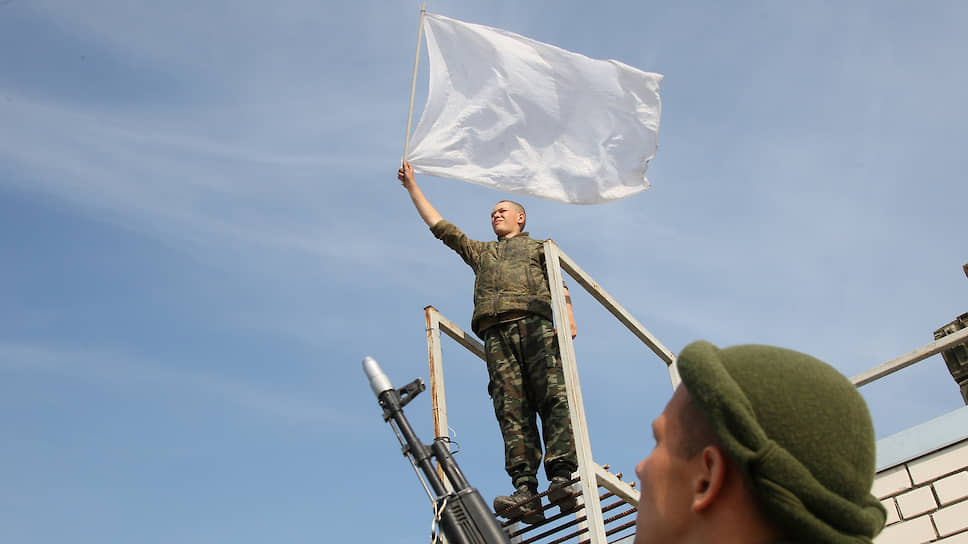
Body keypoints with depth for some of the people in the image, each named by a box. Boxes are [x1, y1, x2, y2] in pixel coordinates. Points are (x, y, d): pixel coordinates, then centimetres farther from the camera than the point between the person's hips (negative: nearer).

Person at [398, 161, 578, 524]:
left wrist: (568, 316, -6)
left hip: (536, 324, -2)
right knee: (512, 409, -15)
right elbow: (438, 225, 39)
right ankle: (525, 491, -27)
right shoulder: (480, 252, 38)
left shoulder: (539, 247, 30)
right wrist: (412, 186, 40)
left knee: (554, 398, -20)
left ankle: (563, 478, -30)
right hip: (497, 333, 2)